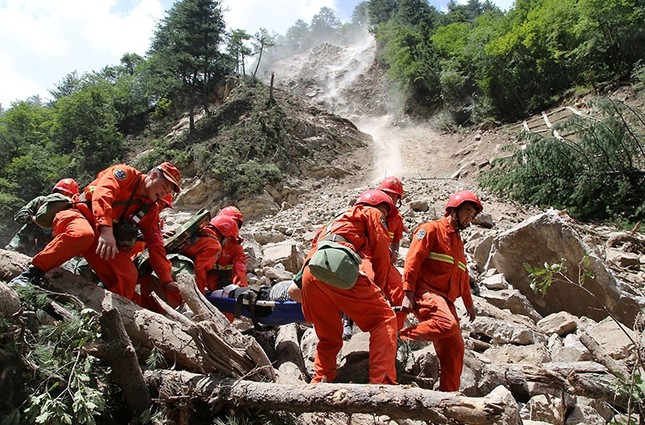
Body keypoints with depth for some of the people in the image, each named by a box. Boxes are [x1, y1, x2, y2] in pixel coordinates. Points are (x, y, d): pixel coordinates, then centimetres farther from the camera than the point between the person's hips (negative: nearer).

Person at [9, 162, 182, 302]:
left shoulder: (151, 208, 12)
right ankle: (30, 274, -28)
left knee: (129, 275, -20)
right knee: (83, 233, -41)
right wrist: (106, 230, -39)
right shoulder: (126, 173, -3)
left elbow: (156, 244, 9)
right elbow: (102, 195, -22)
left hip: (105, 240, 5)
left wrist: (167, 280, 0)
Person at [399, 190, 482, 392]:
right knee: (447, 324, -33)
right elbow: (412, 260, -10)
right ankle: (398, 337, -19)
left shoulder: (458, 241, 27)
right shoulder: (432, 229, 0)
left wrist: (468, 303, 33)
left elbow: (462, 275, 33)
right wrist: (408, 294, -17)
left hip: (446, 299, 9)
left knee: (454, 348, 3)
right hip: (426, 292, -8)